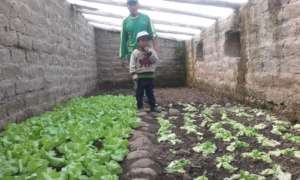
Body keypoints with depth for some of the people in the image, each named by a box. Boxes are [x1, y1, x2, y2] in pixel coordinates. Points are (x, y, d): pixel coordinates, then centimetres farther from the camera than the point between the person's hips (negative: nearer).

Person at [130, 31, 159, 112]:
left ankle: (153, 107, 21)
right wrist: (134, 74, -17)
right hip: (140, 76, -2)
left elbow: (156, 61, -9)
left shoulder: (151, 51, 5)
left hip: (150, 76, 3)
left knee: (150, 93, 12)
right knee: (139, 93, 4)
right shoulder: (135, 52, -4)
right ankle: (140, 108, 14)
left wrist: (149, 53, -18)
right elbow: (132, 65, -7)